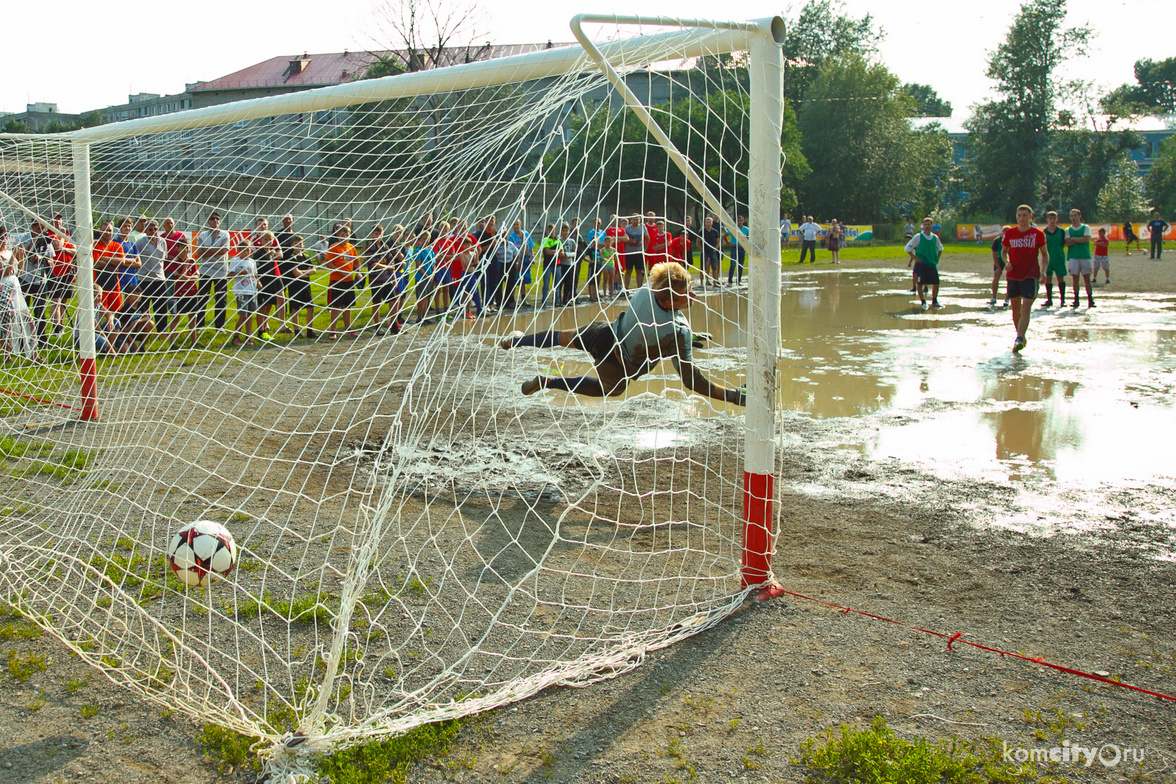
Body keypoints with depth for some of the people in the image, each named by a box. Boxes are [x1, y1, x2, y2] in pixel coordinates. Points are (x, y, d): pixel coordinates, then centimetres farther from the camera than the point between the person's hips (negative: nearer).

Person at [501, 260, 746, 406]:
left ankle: (516, 341, 52)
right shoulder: (678, 332, -38)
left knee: (563, 337, 30)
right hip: (622, 369, -3)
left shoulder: (645, 290, -24)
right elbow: (691, 378, -34)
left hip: (606, 336, 3)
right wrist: (735, 396, -36)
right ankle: (548, 383, 27)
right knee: (608, 388, 33)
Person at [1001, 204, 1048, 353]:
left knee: (1026, 308, -14)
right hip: (1013, 275, 3)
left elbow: (1045, 254, 7)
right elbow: (1004, 251, 15)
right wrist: (1007, 262, -6)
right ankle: (1020, 337, 27)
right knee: (1015, 307, 11)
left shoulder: (1038, 234, -2)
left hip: (1030, 275, -3)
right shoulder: (1010, 233, 2)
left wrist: (1043, 270, -8)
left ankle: (1019, 339, -21)